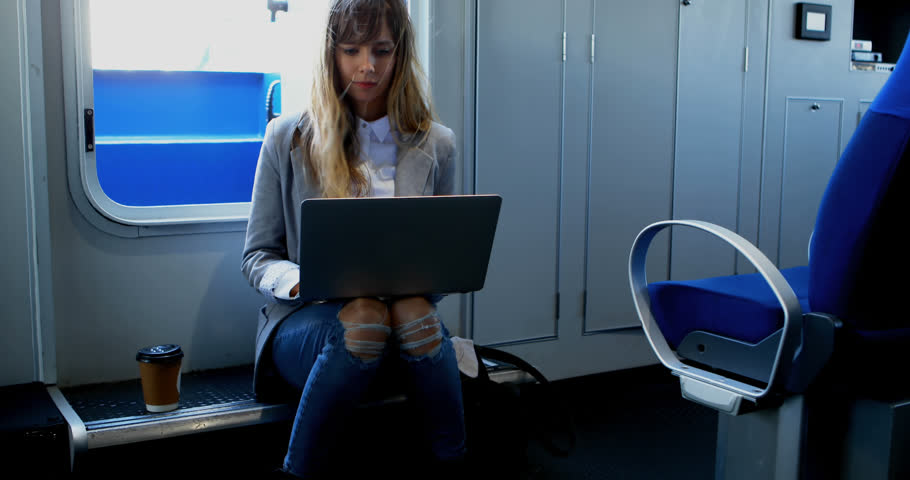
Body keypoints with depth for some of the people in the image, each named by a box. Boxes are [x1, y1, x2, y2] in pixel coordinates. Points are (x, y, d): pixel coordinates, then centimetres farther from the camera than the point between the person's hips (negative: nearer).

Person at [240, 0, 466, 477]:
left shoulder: (436, 144, 9)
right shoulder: (287, 138, 4)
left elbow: (446, 259, 14)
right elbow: (257, 256, 6)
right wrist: (301, 280, -18)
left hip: (410, 315, 1)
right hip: (304, 319, -1)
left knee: (413, 310, -34)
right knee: (364, 316, -35)